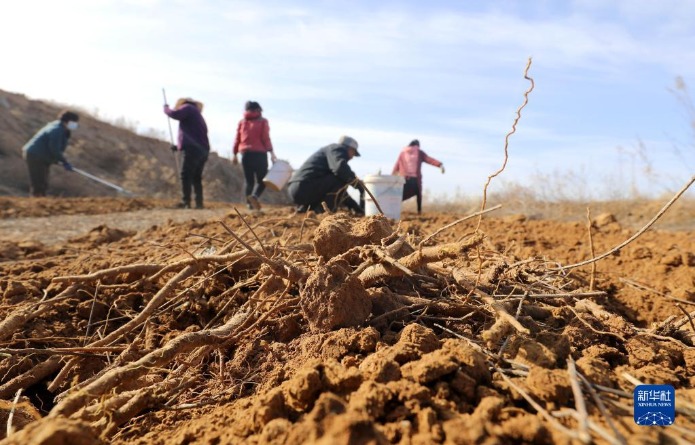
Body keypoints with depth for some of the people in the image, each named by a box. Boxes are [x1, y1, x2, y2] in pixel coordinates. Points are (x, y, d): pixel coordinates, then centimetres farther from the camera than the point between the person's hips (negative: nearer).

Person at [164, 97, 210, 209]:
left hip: (194, 149, -8)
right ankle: (199, 203, 8)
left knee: (186, 176, -6)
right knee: (196, 177, 12)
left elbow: (175, 114, -13)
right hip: (203, 150, 8)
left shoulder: (187, 107, 6)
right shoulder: (198, 115, 30)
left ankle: (186, 202, -9)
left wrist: (166, 108, 8)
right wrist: (179, 146, 30)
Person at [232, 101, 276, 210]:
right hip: (259, 153, -4)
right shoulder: (262, 121, 4)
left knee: (249, 181, 10)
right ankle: (255, 196, -24)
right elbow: (266, 138, -7)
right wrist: (271, 153, -9)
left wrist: (235, 155, 17)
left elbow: (237, 139, 12)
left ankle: (250, 204, 0)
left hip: (245, 154, 4)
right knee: (262, 180, 2)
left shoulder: (242, 122, 14)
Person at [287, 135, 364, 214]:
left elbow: (338, 190, 33)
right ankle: (323, 210, -16)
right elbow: (340, 167, -24)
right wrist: (359, 186, -12)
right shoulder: (337, 149, 2)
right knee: (343, 178, -13)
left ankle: (305, 207, 13)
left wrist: (356, 207, 30)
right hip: (304, 188, -10)